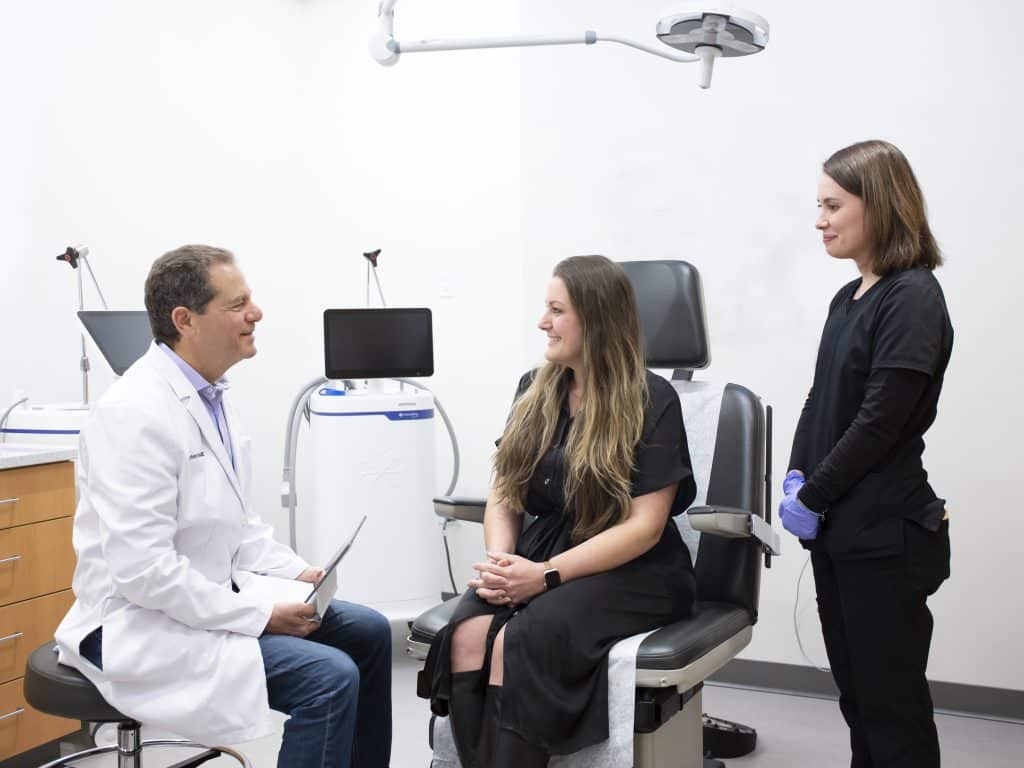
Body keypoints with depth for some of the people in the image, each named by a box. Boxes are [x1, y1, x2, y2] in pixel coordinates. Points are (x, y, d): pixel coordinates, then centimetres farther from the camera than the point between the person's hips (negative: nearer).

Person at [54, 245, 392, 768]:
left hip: (210, 600, 10)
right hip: (144, 626, -10)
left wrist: (296, 572, 3)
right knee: (330, 676, -22)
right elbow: (143, 569, -27)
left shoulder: (211, 394, 7)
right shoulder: (138, 412, -22)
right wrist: (260, 616, -21)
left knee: (367, 631, 9)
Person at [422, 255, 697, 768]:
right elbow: (505, 494, 13)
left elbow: (644, 525, -11)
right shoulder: (535, 391, 12)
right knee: (466, 634, -26)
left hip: (630, 573, -5)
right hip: (539, 553, 5)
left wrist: (547, 574, -18)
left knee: (517, 644, -31)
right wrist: (502, 560, -8)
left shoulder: (652, 401, -6)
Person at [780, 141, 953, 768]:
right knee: (856, 692, 15)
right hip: (837, 528, 8)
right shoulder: (849, 298, 12)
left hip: (887, 535, -8)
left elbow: (881, 420, -18)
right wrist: (796, 477, 1)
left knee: (893, 703, 2)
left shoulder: (912, 297, -14)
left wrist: (812, 498, -11)